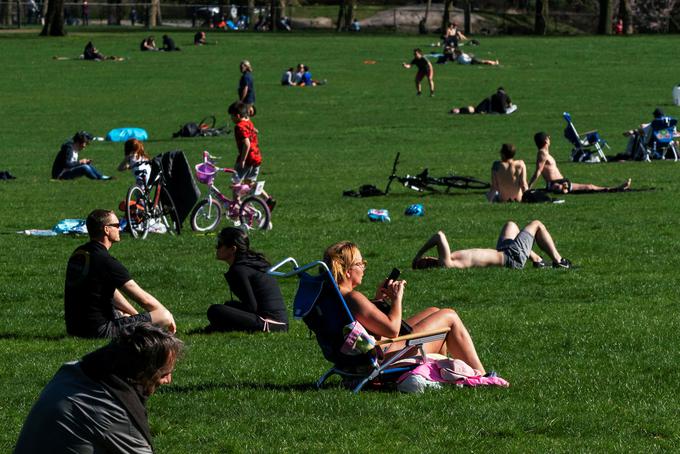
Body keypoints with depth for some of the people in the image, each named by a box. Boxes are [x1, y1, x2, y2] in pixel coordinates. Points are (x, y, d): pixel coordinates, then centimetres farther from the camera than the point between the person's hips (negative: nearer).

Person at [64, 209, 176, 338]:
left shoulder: (78, 254, 9)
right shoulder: (106, 262, -19)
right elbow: (144, 299, -14)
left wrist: (135, 313, 21)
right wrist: (167, 316, 3)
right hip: (98, 331, -10)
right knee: (164, 316, -10)